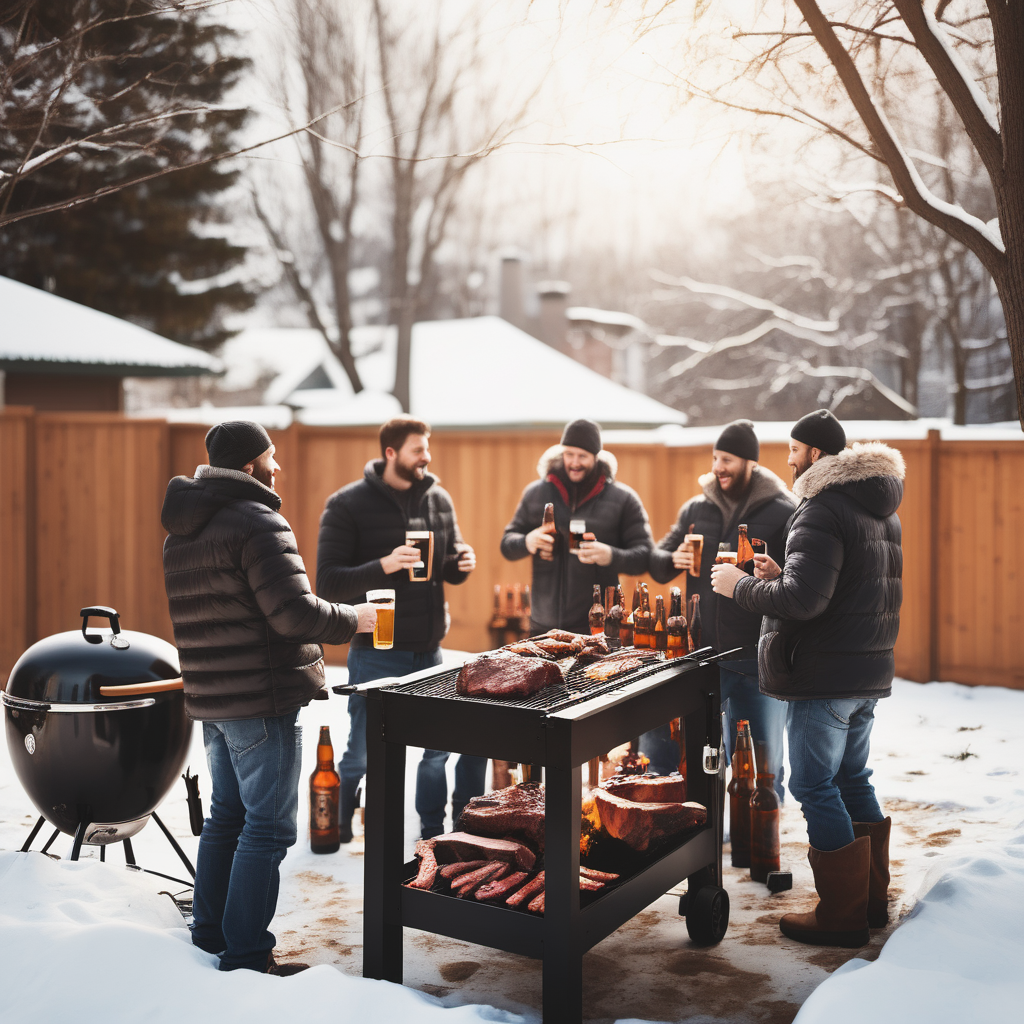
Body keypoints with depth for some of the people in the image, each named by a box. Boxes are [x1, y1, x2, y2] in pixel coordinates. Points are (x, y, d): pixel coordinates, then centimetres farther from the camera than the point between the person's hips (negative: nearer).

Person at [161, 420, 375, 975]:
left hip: (210, 698, 9)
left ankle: (209, 931, 30)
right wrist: (353, 619, -8)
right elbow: (295, 613, -24)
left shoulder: (181, 533, 14)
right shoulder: (257, 523, -16)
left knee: (226, 815, 20)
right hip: (261, 700, -9)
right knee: (267, 826, -1)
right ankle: (246, 954, 4)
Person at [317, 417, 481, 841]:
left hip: (429, 653, 5)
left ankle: (433, 835, 30)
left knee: (438, 749, 12)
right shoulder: (348, 504, -9)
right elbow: (328, 584, -13)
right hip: (376, 657, -5)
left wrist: (462, 562, -6)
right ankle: (335, 836, 28)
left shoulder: (438, 499, 7)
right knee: (362, 758, 6)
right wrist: (384, 566, -26)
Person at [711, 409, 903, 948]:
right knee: (852, 780, 18)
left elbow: (803, 600, -26)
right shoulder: (880, 511, 16)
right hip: (869, 671, 10)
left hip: (825, 675, -10)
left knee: (815, 787, -1)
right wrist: (782, 575, 12)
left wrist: (741, 585, -11)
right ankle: (872, 900, 27)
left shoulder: (823, 509, -16)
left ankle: (842, 918, 5)